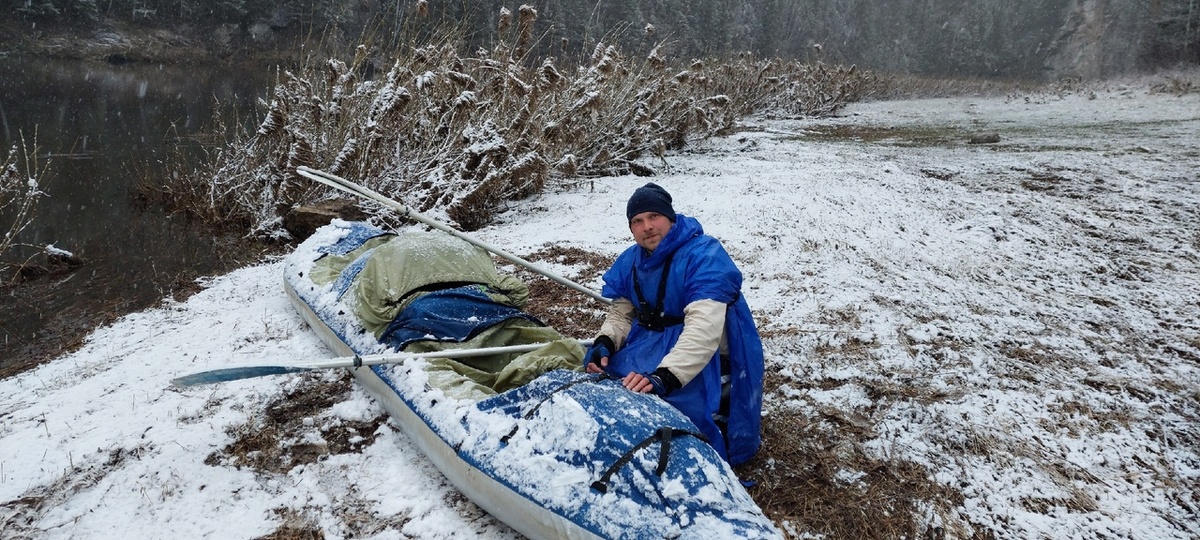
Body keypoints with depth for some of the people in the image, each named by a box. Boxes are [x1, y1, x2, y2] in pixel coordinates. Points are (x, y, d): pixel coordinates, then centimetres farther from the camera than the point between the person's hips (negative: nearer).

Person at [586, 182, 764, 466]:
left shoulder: (705, 256, -20)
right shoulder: (631, 261, 6)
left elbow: (704, 328, -33)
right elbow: (620, 313, 11)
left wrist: (665, 376, -45)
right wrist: (604, 343, -13)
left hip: (701, 358, -7)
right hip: (650, 344, 8)